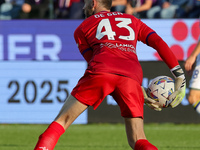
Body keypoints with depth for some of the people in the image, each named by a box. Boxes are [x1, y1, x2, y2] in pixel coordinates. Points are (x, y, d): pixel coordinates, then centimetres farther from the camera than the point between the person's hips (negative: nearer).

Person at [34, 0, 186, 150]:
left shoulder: (81, 29, 27)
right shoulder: (132, 20, 32)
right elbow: (159, 43, 18)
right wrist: (179, 75, 16)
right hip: (132, 74, 2)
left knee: (61, 121, 7)